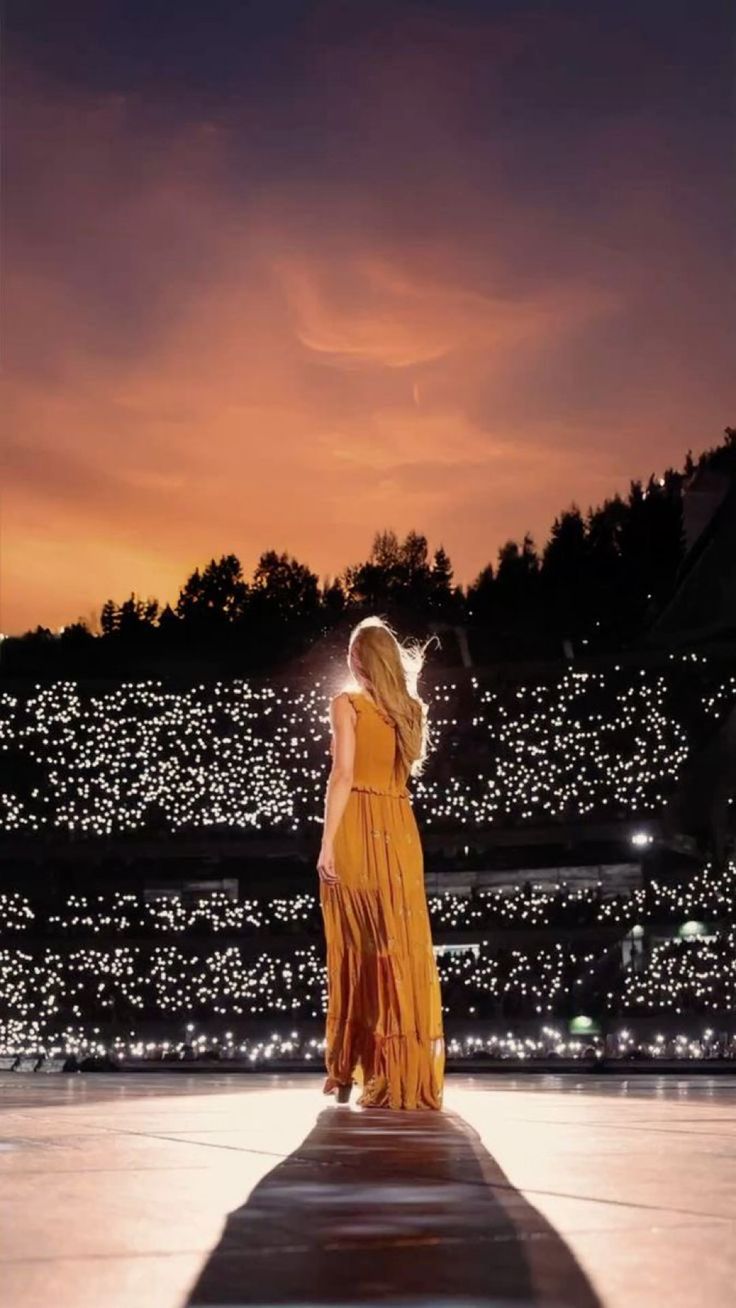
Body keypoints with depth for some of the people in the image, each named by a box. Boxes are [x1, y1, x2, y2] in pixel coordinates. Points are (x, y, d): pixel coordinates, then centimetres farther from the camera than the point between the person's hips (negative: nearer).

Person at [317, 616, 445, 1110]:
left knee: (361, 948, 1)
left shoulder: (347, 703, -4)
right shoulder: (413, 709, 11)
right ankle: (411, 1077, 5)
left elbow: (343, 775, -12)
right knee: (406, 947, 4)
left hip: (358, 830, -4)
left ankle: (351, 1074, 5)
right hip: (401, 829, 4)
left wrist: (327, 842, -13)